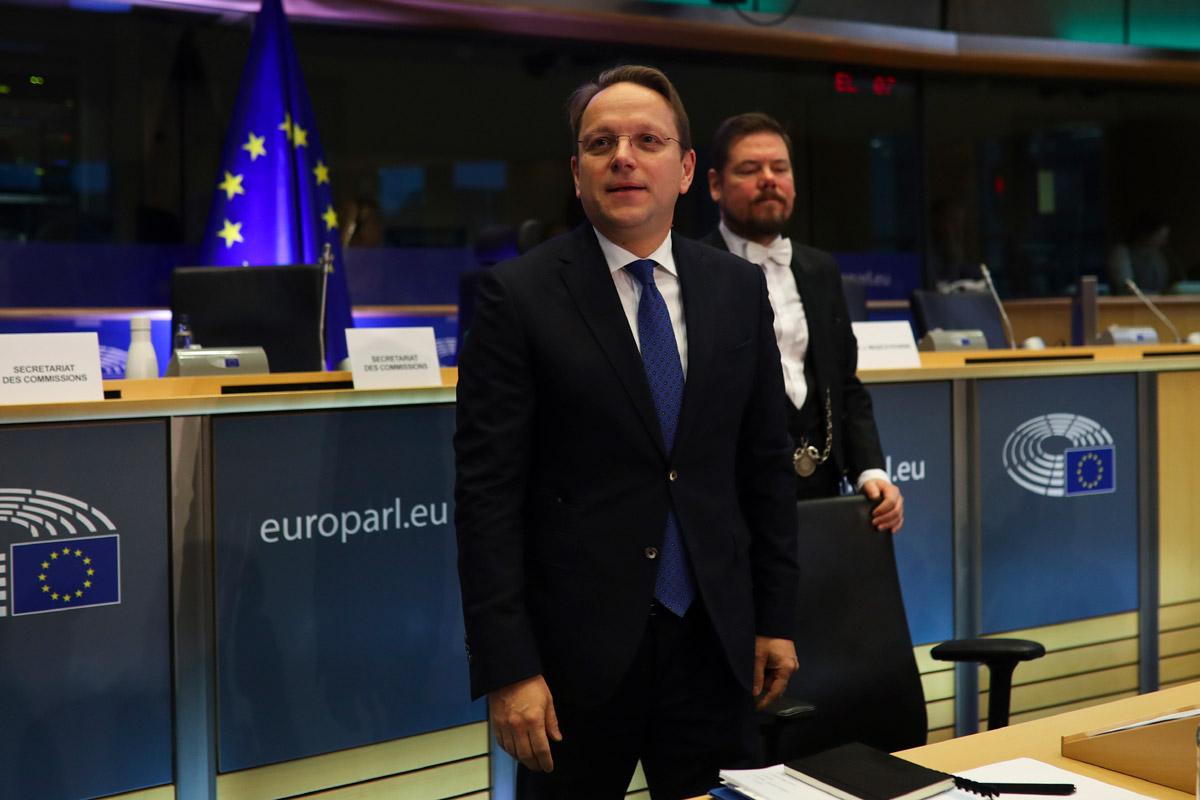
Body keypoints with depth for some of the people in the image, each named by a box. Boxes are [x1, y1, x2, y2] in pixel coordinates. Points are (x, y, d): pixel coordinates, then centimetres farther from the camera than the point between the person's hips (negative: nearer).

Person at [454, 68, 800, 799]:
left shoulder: (739, 289, 5)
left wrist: (777, 617, 8)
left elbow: (768, 464, 10)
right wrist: (507, 667, -14)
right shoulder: (520, 294, -7)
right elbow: (487, 491, -10)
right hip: (576, 648, -3)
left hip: (713, 641, 4)